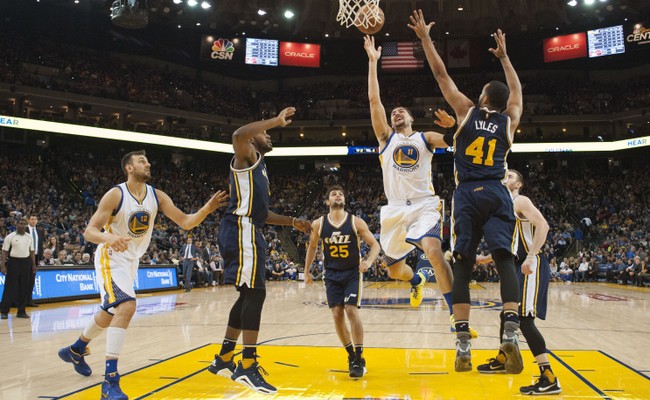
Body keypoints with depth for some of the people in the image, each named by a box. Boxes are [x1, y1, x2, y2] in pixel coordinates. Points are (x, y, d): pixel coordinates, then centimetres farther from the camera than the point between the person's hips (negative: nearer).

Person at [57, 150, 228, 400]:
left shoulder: (156, 196, -4)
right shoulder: (115, 195, -18)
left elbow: (185, 222, -8)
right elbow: (89, 231, -19)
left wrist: (208, 208, -26)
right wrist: (109, 238, -41)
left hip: (131, 261, 7)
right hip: (111, 259, -7)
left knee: (110, 313, 20)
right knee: (126, 306, -27)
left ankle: (75, 350, 47)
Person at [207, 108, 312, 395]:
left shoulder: (259, 168, 27)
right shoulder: (247, 157, -1)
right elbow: (238, 135, -27)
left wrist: (292, 222, 24)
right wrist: (276, 121, -20)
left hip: (247, 232, 10)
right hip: (241, 231, -10)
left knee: (248, 296, 13)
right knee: (255, 294, -13)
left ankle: (223, 360, 21)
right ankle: (248, 366, -10)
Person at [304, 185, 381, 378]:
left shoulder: (356, 222, -10)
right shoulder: (318, 224, -4)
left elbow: (375, 244, -6)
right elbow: (312, 247, 12)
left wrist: (369, 261, -25)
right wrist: (307, 272, 15)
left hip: (353, 273, -2)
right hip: (332, 275, 3)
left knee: (351, 310, -16)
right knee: (337, 315, 0)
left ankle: (359, 358, -6)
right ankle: (351, 355, 18)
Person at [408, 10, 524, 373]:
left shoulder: (468, 111, 11)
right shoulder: (509, 120, 16)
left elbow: (441, 74, 17)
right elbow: (516, 89, 37)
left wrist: (425, 38, 25)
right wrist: (504, 56, 48)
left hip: (467, 194, -1)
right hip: (497, 194, 1)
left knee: (462, 267, 1)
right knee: (505, 262, -7)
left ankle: (463, 347, -3)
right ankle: (511, 336, -24)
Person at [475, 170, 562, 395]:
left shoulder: (520, 201, -7)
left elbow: (543, 225, -21)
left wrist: (531, 256, -29)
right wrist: (486, 259, 23)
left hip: (532, 266, -10)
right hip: (519, 267, 10)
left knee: (524, 318, -18)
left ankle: (550, 379, -19)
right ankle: (501, 361, 40)